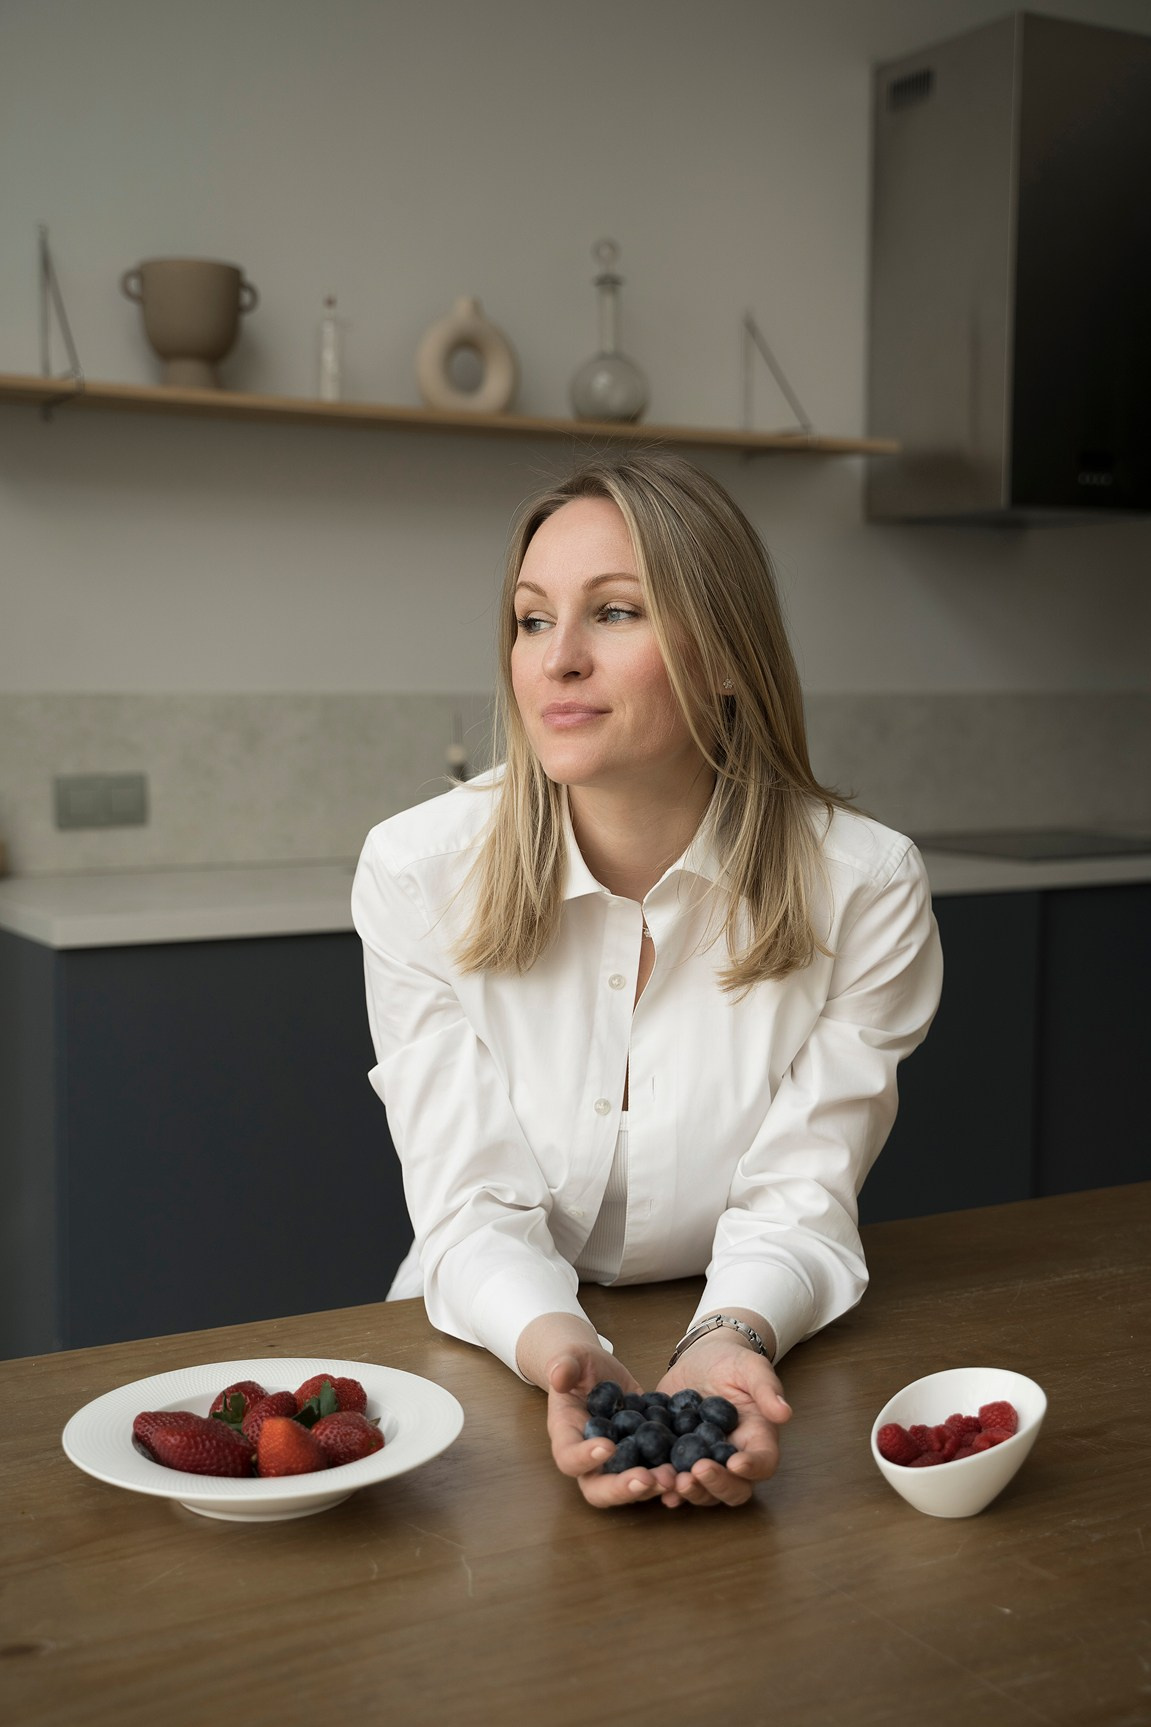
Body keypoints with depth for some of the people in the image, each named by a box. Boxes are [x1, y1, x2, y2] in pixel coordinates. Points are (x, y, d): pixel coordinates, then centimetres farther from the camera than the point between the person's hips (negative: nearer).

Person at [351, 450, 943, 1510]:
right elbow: (474, 1204, -12)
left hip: (745, 1348, 0)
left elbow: (799, 1197, -10)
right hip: (496, 1359, 0)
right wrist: (563, 1352, -32)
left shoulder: (865, 889, -11)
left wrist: (730, 1342, -31)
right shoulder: (416, 873, -11)